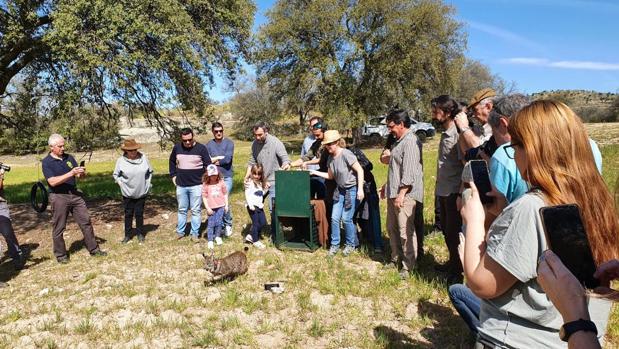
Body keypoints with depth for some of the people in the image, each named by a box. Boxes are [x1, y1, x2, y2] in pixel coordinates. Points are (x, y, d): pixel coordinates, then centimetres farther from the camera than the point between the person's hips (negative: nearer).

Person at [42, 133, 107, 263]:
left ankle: (94, 249, 16)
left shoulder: (69, 158, 8)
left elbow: (80, 176, 8)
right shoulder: (46, 162, -7)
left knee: (86, 222, 6)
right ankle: (60, 254, 22)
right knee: (58, 228, 6)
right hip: (58, 197, -4)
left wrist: (82, 173, -17)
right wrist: (71, 173, -25)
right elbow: (52, 182, -19)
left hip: (75, 194, 5)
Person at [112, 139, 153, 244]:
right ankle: (127, 235, 23)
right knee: (128, 214, 10)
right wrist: (122, 184, -6)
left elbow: (150, 172, 7)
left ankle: (140, 234, 24)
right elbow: (115, 175, 4)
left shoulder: (143, 158, -6)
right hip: (128, 194, 0)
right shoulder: (121, 161, -9)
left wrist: (147, 184, 2)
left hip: (141, 193, 1)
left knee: (139, 214, 10)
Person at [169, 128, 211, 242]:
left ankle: (195, 233, 13)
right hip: (181, 185, 3)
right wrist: (173, 175, 13)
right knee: (182, 210, 14)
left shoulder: (201, 148, -8)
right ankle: (180, 231, 26)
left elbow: (208, 165, -5)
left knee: (196, 210, 3)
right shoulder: (177, 148, 2)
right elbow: (172, 161, 20)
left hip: (196, 185, -3)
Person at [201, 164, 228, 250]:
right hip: (211, 207, -1)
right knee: (211, 224, 1)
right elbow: (204, 197, -3)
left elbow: (225, 194, 7)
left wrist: (226, 205, 5)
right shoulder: (205, 184, -5)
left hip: (220, 206, 1)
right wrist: (207, 208, -7)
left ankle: (217, 236, 27)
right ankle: (210, 240, 10)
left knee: (218, 223, 5)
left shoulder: (221, 182, 0)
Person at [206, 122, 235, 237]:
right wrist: (221, 158, -11)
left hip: (226, 177, -3)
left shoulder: (229, 143, -1)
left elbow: (228, 159, -13)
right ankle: (220, 225, 18)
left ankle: (228, 224, 10)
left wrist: (214, 160, -3)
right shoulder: (209, 144, 8)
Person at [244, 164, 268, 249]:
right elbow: (247, 195, -16)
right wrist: (250, 205, -25)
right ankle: (255, 240, 15)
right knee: (256, 223, -1)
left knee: (263, 222, 8)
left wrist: (266, 188, 3)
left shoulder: (261, 183, 13)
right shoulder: (250, 183, -11)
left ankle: (251, 236, 22)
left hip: (259, 206, 7)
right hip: (252, 206, -7)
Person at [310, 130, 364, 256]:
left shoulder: (346, 154, -20)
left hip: (352, 189, -7)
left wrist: (360, 189, -22)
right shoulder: (330, 158, 2)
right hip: (340, 190, 7)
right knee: (334, 218, 3)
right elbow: (330, 176, 13)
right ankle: (334, 244, 18)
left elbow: (360, 170, -19)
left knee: (346, 219, -3)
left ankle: (351, 244, 19)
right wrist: (315, 172, 3)